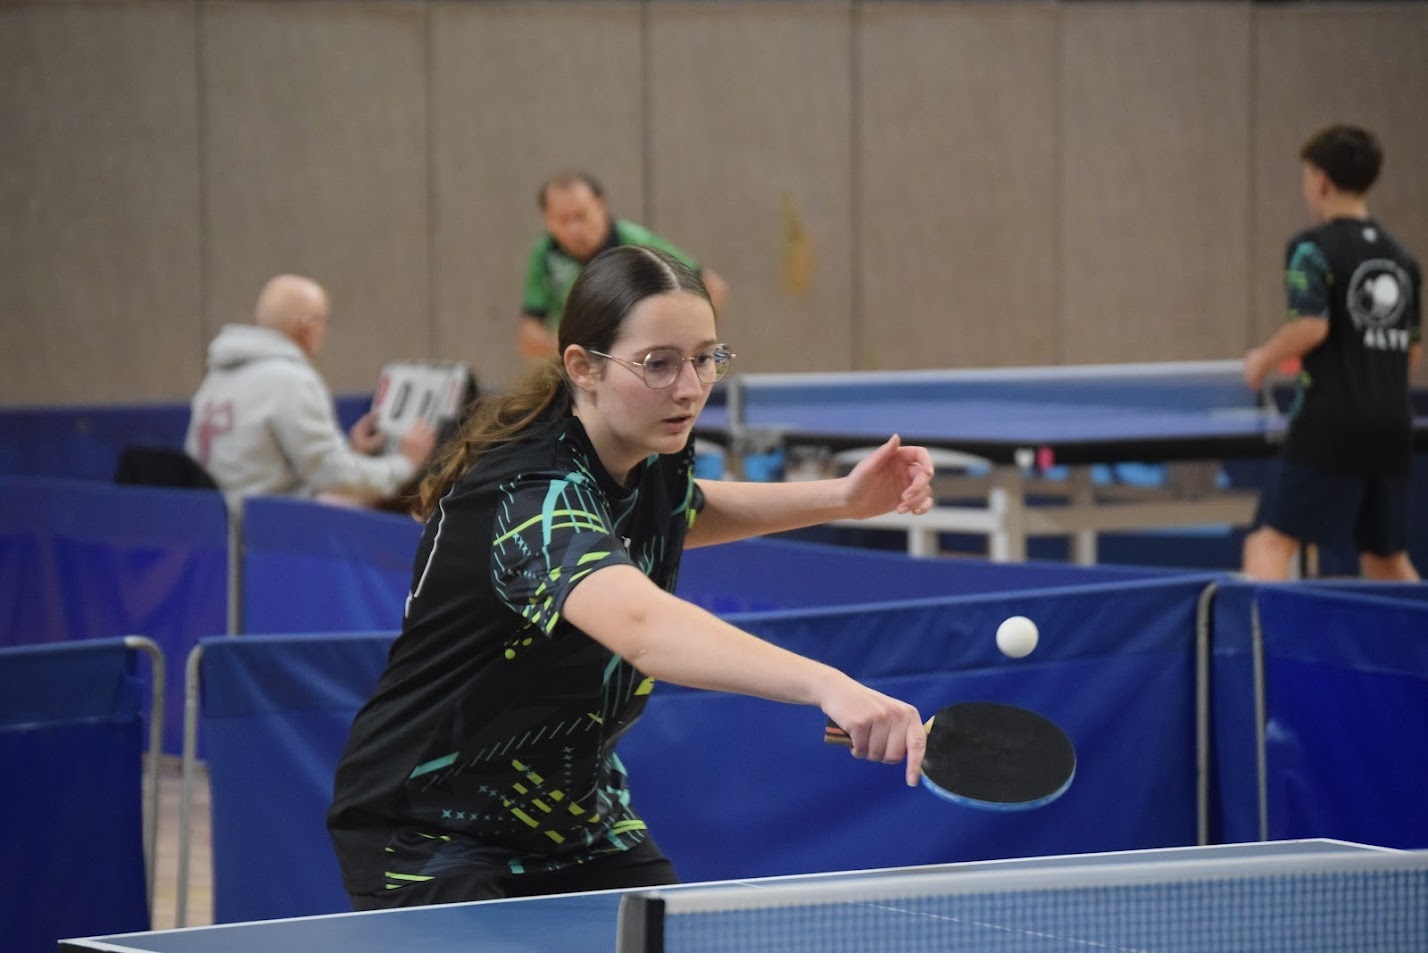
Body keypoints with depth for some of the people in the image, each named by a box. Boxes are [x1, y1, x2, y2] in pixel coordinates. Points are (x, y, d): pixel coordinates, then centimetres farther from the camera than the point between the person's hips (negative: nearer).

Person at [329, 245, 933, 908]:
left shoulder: (652, 455, -5)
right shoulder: (533, 496, -32)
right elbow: (643, 629, -53)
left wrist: (841, 498, 7)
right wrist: (828, 686, -68)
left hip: (572, 816, 8)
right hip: (431, 830, -8)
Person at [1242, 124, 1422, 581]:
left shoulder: (1313, 247, -6)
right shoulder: (1400, 257, 15)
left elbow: (1311, 325, -18)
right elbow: (1412, 352, 18)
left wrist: (1262, 359, -3)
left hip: (1329, 426, -7)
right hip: (1392, 427, 7)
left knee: (1269, 543, -8)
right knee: (1386, 557, 18)